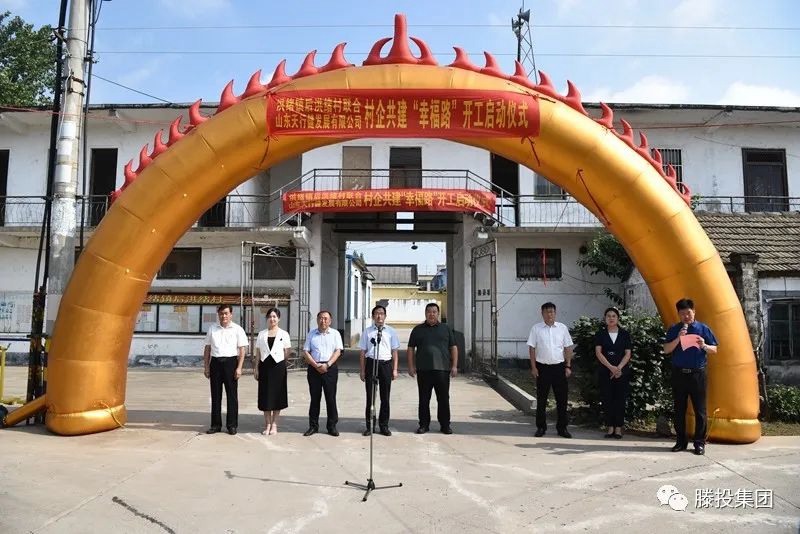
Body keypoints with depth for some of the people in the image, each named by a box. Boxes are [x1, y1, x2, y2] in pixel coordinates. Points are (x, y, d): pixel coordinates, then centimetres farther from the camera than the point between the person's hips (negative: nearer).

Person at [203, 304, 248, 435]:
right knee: (215, 395, 8)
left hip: (230, 362, -3)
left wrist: (239, 368, -10)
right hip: (215, 362, 3)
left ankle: (232, 425, 10)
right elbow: (207, 349, 13)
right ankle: (216, 425, 17)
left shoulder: (237, 329, 1)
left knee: (232, 395, 2)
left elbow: (242, 349, -3)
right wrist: (206, 367, 7)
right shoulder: (212, 329, 10)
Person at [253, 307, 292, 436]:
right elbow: (258, 353, 8)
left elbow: (287, 353, 5)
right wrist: (256, 368, 3)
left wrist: (279, 360, 1)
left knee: (277, 395, 3)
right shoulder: (261, 334, 8)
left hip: (278, 366, -2)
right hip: (265, 366, 2)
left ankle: (274, 425, 13)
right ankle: (267, 424, 15)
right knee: (265, 396, 5)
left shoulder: (284, 334, 2)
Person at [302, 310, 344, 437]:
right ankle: (313, 426, 14)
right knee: (315, 398, 5)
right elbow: (305, 352, 4)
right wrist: (316, 365, -8)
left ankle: (332, 426, 9)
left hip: (330, 367, -1)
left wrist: (327, 365, -13)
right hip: (314, 368, 1)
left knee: (331, 397, 0)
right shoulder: (311, 334, 10)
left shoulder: (335, 333, 7)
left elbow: (338, 351, -1)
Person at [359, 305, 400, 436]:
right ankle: (369, 426, 15)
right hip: (371, 363, 0)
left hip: (386, 364, 0)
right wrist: (362, 371, 2)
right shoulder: (367, 332, 4)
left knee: (385, 397, 7)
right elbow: (363, 352, 6)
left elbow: (394, 352, 7)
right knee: (370, 396, 5)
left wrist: (395, 370, 2)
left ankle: (384, 426, 19)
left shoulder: (391, 331, 5)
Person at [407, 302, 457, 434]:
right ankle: (424, 424, 15)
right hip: (423, 370, 0)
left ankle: (445, 425, 13)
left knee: (444, 399, 3)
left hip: (442, 369, 0)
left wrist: (454, 366, 1)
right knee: (424, 399, 6)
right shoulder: (418, 329, 11)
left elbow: (453, 348, 9)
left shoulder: (446, 329, 12)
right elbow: (410, 348, 9)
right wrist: (411, 366, 0)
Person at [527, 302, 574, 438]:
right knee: (541, 399, 5)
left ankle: (562, 427, 17)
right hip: (542, 367, -1)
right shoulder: (536, 328, 1)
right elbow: (531, 348, 0)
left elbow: (568, 348, 7)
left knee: (562, 398, 5)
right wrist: (533, 367, -5)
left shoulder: (562, 328, 6)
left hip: (559, 367, 1)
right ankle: (541, 427, 16)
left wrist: (568, 366, 2)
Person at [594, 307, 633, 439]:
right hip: (605, 372, 0)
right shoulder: (600, 334, 4)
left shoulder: (625, 334, 5)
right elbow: (598, 352, -4)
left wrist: (618, 368, -12)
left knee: (620, 400, 1)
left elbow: (628, 354, 1)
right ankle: (610, 427, 10)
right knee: (607, 400, 2)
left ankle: (618, 428, 8)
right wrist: (611, 367, -15)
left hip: (622, 372, 0)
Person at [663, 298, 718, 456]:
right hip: (679, 374, 1)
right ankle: (681, 441, 16)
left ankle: (700, 442, 11)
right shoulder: (674, 330, 6)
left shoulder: (703, 328, 4)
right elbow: (666, 350, -1)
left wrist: (704, 346, -16)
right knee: (679, 409, 7)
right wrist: (678, 338, -14)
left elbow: (714, 350, 4)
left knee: (700, 410, 2)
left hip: (698, 374, -1)